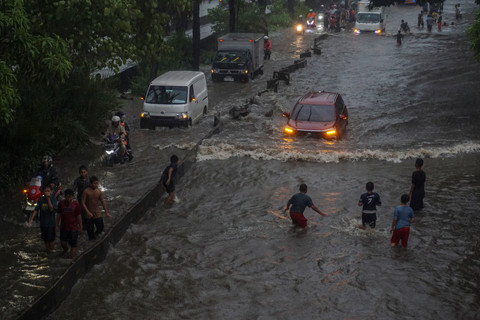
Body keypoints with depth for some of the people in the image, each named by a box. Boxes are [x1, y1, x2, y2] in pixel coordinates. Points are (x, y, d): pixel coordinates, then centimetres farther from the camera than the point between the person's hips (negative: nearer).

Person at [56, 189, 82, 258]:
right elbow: (59, 214, 8)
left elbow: (79, 216, -2)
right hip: (63, 226, 3)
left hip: (73, 227, -3)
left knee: (73, 245, -2)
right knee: (63, 242, 8)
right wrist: (57, 224, 8)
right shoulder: (61, 203, -1)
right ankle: (65, 250, 41)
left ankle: (72, 257, 9)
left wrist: (80, 226, 0)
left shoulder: (76, 204, -8)